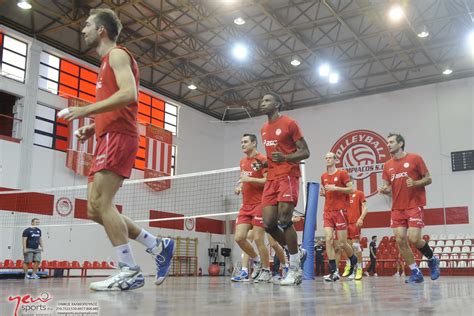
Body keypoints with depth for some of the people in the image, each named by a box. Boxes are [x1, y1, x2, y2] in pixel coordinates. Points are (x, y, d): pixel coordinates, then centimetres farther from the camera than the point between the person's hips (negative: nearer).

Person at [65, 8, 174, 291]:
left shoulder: (117, 54, -1)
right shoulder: (107, 63, 28)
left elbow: (129, 94, -18)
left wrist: (87, 110, -17)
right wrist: (94, 127, 15)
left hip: (118, 138, -10)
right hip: (109, 139, 10)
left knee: (100, 203, -17)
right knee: (96, 209, 5)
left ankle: (130, 272, -14)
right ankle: (159, 246, 8)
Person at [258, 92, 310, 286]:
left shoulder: (289, 123, -3)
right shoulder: (264, 129, 18)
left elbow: (305, 152, -5)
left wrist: (285, 157, -22)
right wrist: (263, 164, 9)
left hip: (288, 176, -7)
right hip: (271, 178, 7)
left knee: (284, 220, -15)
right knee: (268, 223, -2)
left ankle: (295, 269, -4)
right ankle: (297, 254, 18)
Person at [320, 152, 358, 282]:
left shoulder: (342, 173, -2)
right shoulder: (323, 176, 14)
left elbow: (351, 189, -6)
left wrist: (335, 188, -16)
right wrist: (323, 192, 4)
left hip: (340, 210, -5)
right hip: (328, 211, 5)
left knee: (342, 243, -1)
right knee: (328, 239, -11)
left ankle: (354, 262, 28)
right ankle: (334, 271, -10)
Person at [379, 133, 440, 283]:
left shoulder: (415, 158, -1)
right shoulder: (387, 165, 11)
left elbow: (428, 179, 0)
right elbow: (387, 187, 12)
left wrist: (415, 183, -18)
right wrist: (384, 190, -11)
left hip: (414, 205, -5)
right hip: (397, 208, 5)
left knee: (414, 239, -14)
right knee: (400, 240, -4)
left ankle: (432, 259, 16)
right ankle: (416, 273, 9)